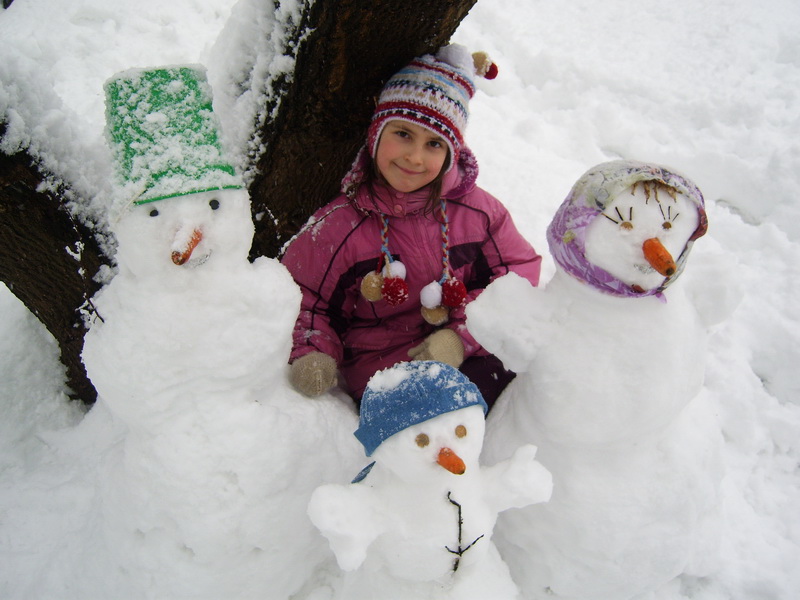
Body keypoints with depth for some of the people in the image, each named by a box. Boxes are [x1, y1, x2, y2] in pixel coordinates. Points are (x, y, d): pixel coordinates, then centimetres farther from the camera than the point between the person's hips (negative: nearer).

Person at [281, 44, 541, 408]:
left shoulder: (475, 210, -2)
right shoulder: (336, 227, -7)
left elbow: (520, 273, 1)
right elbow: (305, 303, 3)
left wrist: (461, 336, -12)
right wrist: (311, 356, -18)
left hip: (466, 360, 3)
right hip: (380, 373, -2)